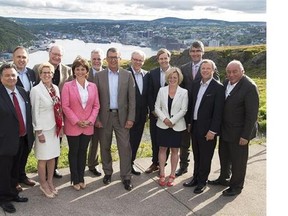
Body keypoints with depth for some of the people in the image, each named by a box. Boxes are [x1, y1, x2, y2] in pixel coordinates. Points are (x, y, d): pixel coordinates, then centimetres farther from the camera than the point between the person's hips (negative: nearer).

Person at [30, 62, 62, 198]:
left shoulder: (56, 88, 6)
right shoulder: (36, 90, -12)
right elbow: (35, 112, -13)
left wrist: (60, 126, 10)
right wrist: (39, 132, -14)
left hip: (55, 128, 6)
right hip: (43, 129, -6)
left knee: (52, 156, 14)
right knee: (43, 158, 5)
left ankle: (50, 182, 30)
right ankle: (43, 185, 22)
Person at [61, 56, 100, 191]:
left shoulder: (93, 86, 5)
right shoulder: (67, 86, -5)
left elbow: (96, 105, 5)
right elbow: (65, 106, -9)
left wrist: (90, 120, -9)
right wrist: (76, 121, -14)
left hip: (88, 126, 3)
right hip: (72, 126, -3)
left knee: (83, 152, 13)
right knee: (73, 152, 9)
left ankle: (81, 178, 25)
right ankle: (75, 180, 20)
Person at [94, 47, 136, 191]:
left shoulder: (127, 75, 0)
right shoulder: (99, 76, 1)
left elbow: (132, 98, -1)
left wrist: (130, 118, -7)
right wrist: (96, 118, -4)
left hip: (122, 116, -1)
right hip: (104, 116, 1)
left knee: (125, 147, -1)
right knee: (105, 147, 12)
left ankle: (126, 177, 10)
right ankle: (107, 173, 30)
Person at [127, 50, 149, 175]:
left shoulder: (146, 75, 6)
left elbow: (147, 94, 11)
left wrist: (146, 111, 7)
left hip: (141, 115, 6)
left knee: (136, 141, 15)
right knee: (128, 141, 6)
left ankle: (131, 163, 31)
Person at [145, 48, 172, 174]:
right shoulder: (152, 73, 4)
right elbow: (149, 93, 3)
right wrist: (153, 109, -5)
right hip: (155, 112, 2)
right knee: (154, 139, 10)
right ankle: (155, 163, 25)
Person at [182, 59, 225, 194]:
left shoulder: (218, 88, -12)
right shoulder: (196, 85, 8)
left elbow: (218, 111, -15)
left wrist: (213, 130, -17)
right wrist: (190, 123, 10)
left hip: (207, 128, -6)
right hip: (195, 126, 6)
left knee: (205, 157, 8)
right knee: (196, 156, 18)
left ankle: (202, 181, 23)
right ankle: (196, 178, 32)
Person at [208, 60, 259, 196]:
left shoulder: (249, 87, -20)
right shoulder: (226, 82, 2)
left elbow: (252, 114, -20)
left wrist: (245, 136, -19)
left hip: (238, 132, -7)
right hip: (225, 129, 7)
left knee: (238, 160, 9)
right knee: (224, 155, 22)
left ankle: (236, 186, 28)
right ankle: (223, 178, 43)